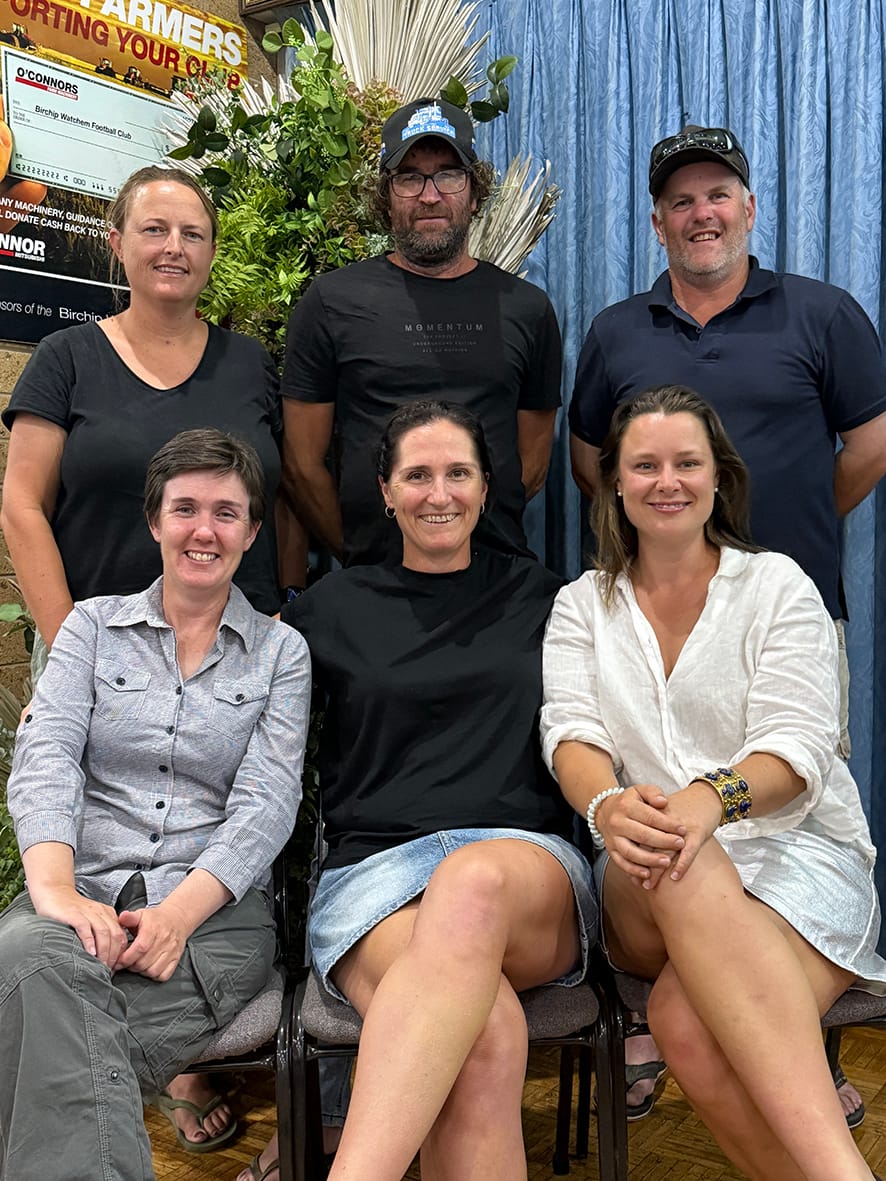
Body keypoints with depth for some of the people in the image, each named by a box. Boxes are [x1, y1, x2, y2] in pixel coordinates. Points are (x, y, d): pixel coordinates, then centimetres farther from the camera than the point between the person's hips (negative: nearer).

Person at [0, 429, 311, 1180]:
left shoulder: (281, 652, 12)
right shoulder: (93, 626, 16)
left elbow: (266, 801, 0)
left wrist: (179, 912, -18)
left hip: (215, 907, -1)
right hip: (87, 887, 2)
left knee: (69, 1037, -33)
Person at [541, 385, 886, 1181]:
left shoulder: (777, 585, 7)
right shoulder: (582, 607, 15)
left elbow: (797, 747, -5)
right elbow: (572, 734, -1)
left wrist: (714, 797, -30)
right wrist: (608, 806, -27)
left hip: (800, 851, -1)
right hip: (649, 889, 2)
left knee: (688, 1023, -35)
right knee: (677, 865, -38)